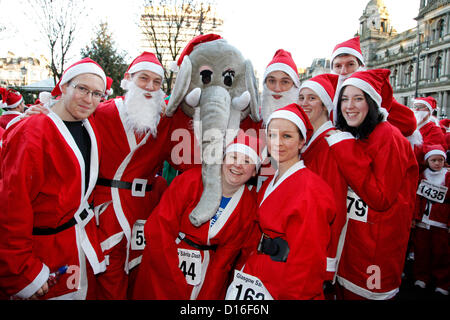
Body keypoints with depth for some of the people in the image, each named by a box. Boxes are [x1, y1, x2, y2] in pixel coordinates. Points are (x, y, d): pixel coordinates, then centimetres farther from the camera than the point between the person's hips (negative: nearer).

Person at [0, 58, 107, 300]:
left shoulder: (90, 126, 2)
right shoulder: (33, 135, -20)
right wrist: (24, 273, -20)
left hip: (84, 240, 7)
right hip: (48, 249, -6)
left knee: (86, 291, 20)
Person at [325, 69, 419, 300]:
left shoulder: (388, 137, -16)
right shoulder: (346, 138, 6)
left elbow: (382, 199, -24)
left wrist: (345, 151, -24)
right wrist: (343, 148, -1)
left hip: (378, 246, -6)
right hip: (348, 235, 7)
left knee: (366, 292, 10)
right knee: (346, 290, 19)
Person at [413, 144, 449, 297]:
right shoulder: (423, 176, 5)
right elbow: (417, 197, 7)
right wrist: (414, 217, 4)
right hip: (422, 221, 2)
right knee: (421, 250, 8)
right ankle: (421, 277, 24)